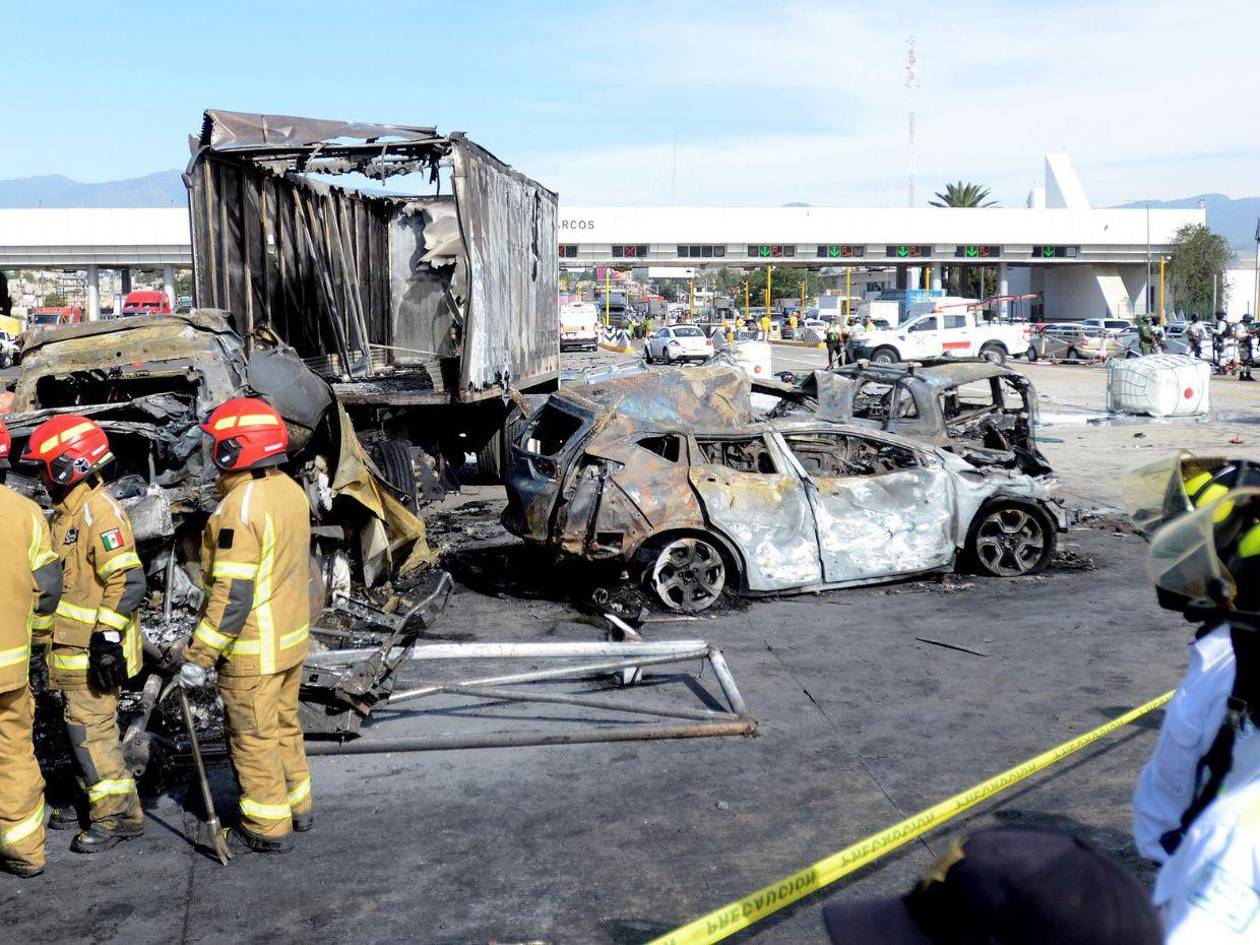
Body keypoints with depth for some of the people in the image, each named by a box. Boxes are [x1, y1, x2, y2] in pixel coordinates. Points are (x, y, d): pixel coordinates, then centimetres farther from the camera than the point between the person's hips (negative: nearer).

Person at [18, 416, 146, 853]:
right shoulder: (67, 510, 14)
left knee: (90, 729, -6)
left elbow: (128, 580, -24)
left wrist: (107, 636, -25)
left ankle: (118, 814, 2)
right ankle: (92, 798, 30)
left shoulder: (98, 510, -18)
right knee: (80, 726, 17)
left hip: (93, 649, -10)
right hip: (72, 646, 10)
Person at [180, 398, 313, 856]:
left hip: (253, 650, -9)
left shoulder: (240, 508, -24)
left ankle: (267, 828, 17)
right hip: (292, 637, 9)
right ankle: (296, 805, 34)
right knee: (283, 724, 21)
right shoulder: (291, 491, 3)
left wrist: (198, 657, -20)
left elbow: (232, 595, -25)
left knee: (253, 737, 5)